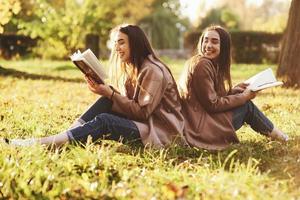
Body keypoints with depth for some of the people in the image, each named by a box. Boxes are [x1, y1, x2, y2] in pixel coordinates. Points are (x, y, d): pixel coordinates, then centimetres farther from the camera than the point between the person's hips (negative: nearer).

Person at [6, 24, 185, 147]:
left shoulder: (153, 71, -14)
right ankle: (64, 137, -20)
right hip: (143, 122, 8)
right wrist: (107, 93, -8)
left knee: (104, 121, -27)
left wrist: (110, 94, -20)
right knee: (106, 102, -12)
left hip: (161, 130, -8)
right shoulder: (132, 68, 16)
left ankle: (40, 143, -32)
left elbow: (142, 112, -18)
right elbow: (127, 103, 8)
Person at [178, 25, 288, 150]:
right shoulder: (201, 65, -18)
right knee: (246, 106, 1)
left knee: (245, 102, 14)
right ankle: (275, 135, 21)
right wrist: (243, 97, -9)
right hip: (201, 129, -9)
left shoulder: (211, 63, 12)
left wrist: (235, 90, 5)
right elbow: (213, 105, -17)